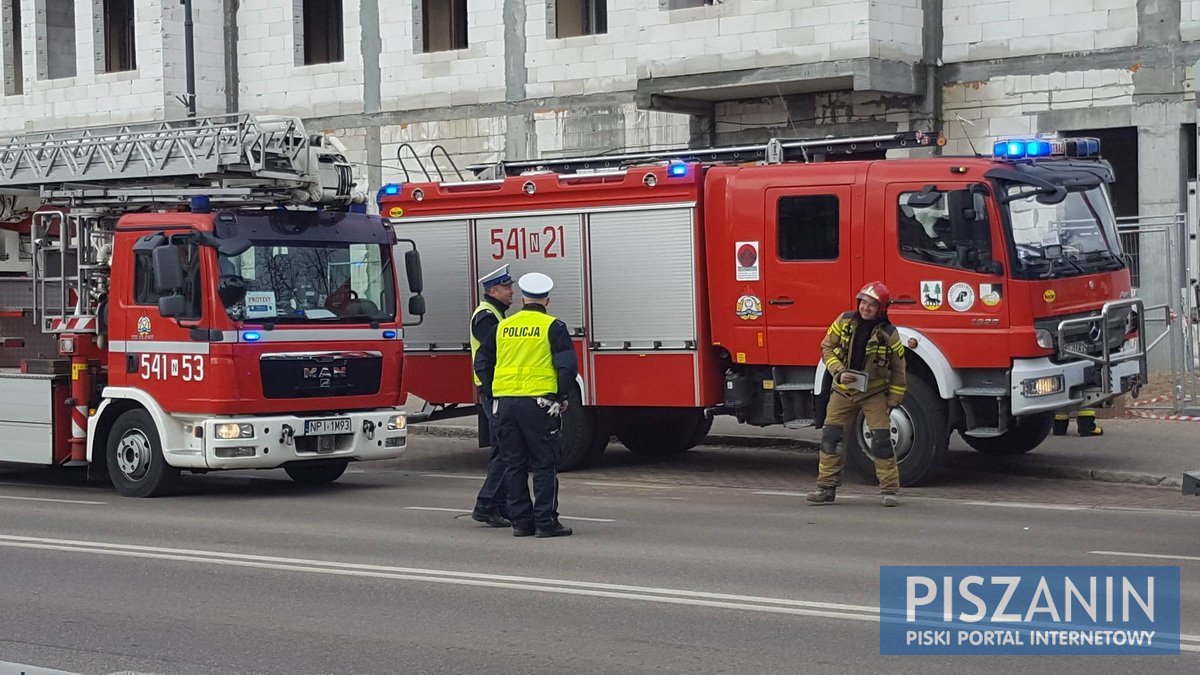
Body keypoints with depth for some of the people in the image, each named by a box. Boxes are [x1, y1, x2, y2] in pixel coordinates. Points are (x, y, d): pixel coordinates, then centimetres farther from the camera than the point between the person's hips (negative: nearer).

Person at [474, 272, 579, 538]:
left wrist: (494, 395, 20)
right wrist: (562, 396, 0)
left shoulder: (503, 327, 12)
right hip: (538, 403, -4)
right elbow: (567, 364, -11)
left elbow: (482, 363, 15)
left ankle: (520, 520, 11)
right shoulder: (552, 327, -3)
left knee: (513, 464, 10)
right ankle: (546, 521, 0)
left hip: (505, 403, 4)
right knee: (544, 465, 2)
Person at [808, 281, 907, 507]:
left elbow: (898, 372, -3)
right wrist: (839, 372, -16)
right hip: (843, 390, 3)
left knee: (881, 439, -10)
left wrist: (892, 403, -4)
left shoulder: (889, 334, -10)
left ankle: (890, 490, -1)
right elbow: (827, 347, 0)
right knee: (830, 436, 0)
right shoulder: (844, 322, -5)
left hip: (874, 392, -3)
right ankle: (826, 488, 8)